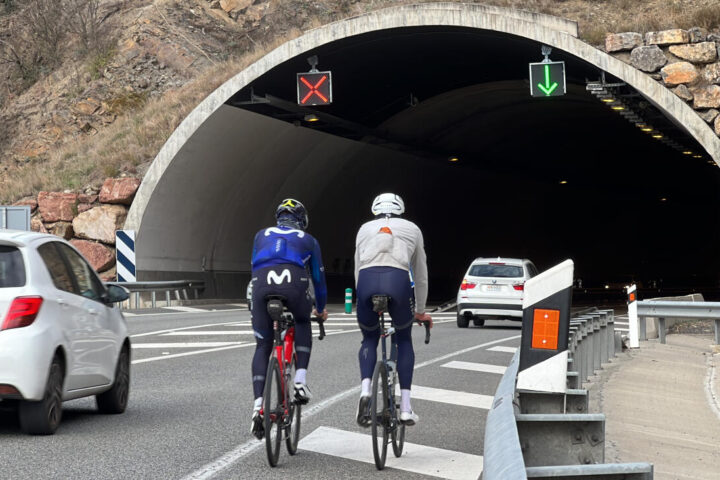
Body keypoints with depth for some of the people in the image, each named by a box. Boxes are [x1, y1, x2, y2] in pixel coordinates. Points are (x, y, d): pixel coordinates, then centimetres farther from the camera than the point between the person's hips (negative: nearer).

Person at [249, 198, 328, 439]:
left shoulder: (262, 235, 33)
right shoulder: (308, 240, 29)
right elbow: (318, 277, 35)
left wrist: (256, 300, 54)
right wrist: (320, 309, 51)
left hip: (261, 284, 1)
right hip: (294, 283, -1)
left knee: (262, 347, 14)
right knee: (302, 323, 32)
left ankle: (258, 405, -2)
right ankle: (300, 379, 15)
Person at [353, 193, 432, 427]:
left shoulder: (365, 229, 29)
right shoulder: (412, 229, 27)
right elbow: (420, 275, 32)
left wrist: (363, 300, 40)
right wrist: (420, 311, 42)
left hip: (367, 280, 1)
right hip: (398, 280, -1)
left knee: (369, 340, 24)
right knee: (404, 340, 23)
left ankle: (365, 390, -2)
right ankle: (405, 407, 15)